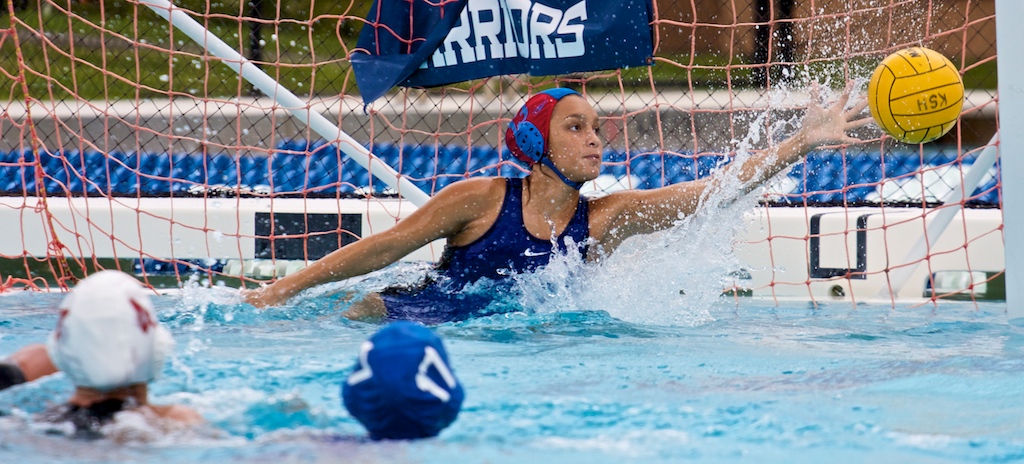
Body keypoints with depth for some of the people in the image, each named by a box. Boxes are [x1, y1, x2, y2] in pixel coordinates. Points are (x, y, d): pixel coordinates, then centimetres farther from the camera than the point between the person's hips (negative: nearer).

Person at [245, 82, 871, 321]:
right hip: (420, 315, -4)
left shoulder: (607, 218, 1)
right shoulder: (481, 199, -7)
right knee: (368, 310, -21)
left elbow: (716, 187, -6)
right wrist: (290, 286, -3)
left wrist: (802, 142, -14)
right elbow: (386, 246, -1)